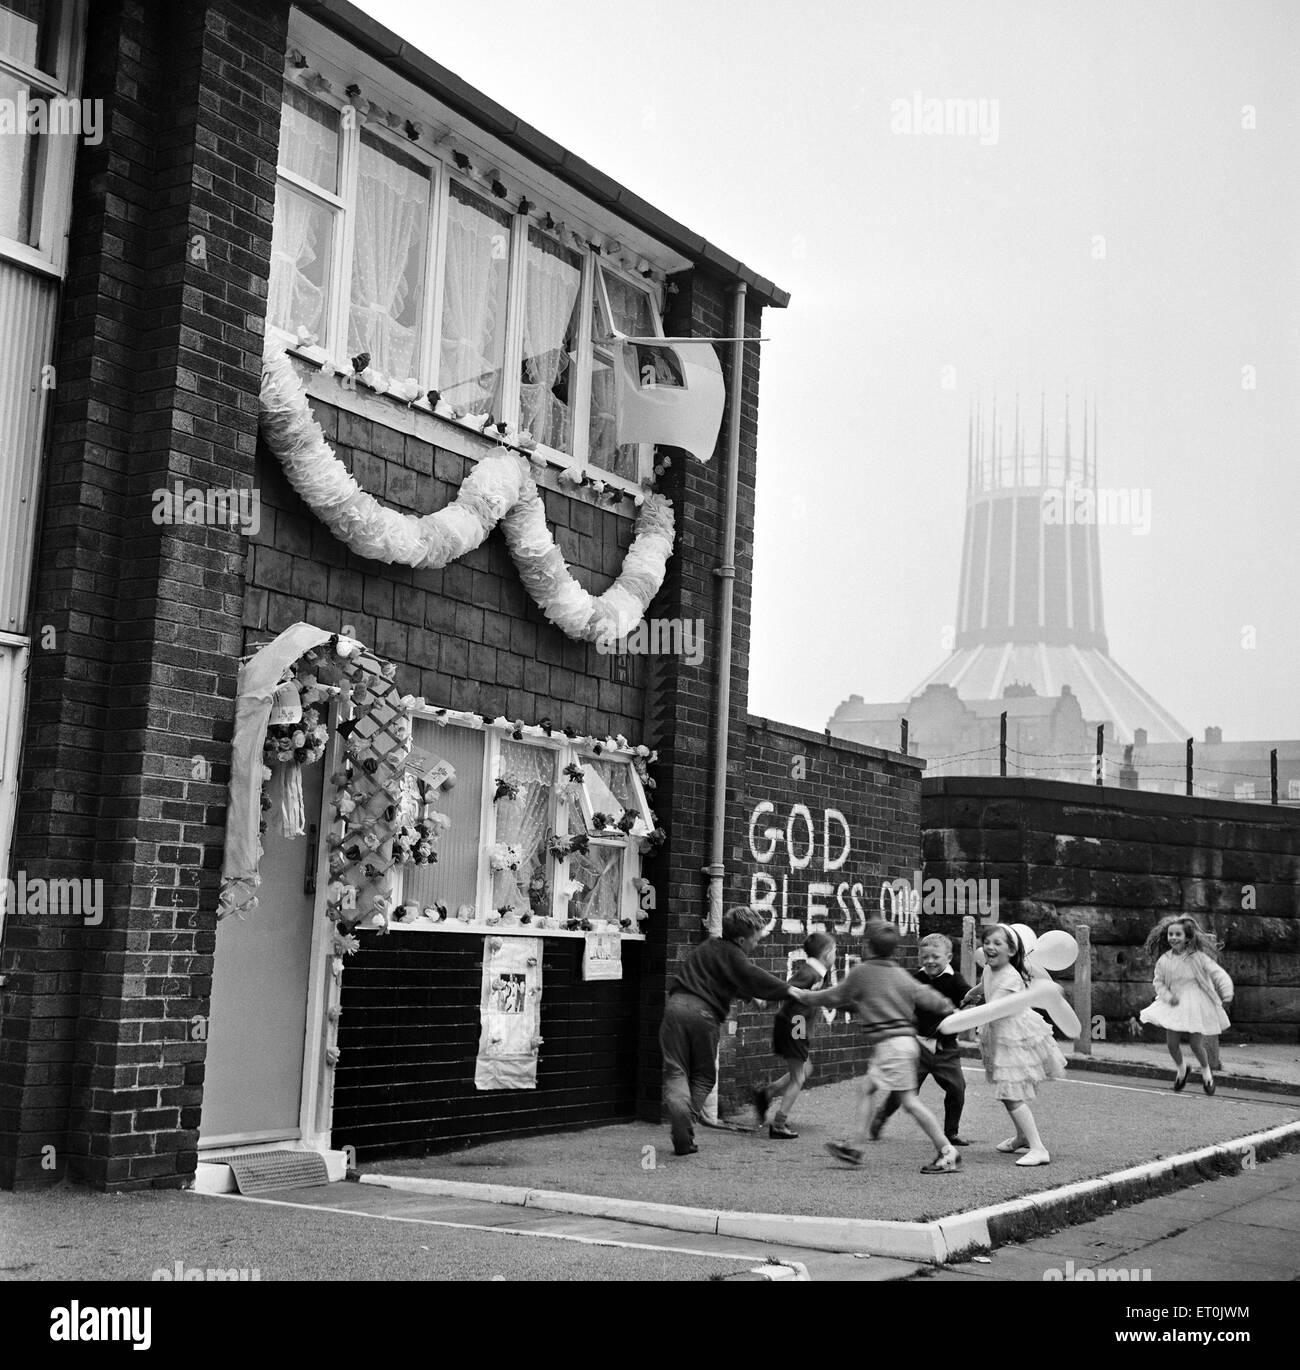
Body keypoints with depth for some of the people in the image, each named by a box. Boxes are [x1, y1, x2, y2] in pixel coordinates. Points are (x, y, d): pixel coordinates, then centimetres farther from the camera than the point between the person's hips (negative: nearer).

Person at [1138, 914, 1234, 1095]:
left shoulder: (1197, 957, -13)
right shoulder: (1163, 961, -3)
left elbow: (1217, 973, -15)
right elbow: (1159, 982, 6)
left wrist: (1226, 992, -30)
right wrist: (1168, 996, -12)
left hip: (1196, 1005, -3)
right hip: (1174, 1005, 3)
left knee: (1196, 1045, -2)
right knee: (1171, 1042, -1)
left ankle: (1206, 1070, 31)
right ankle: (1180, 1068, 31)